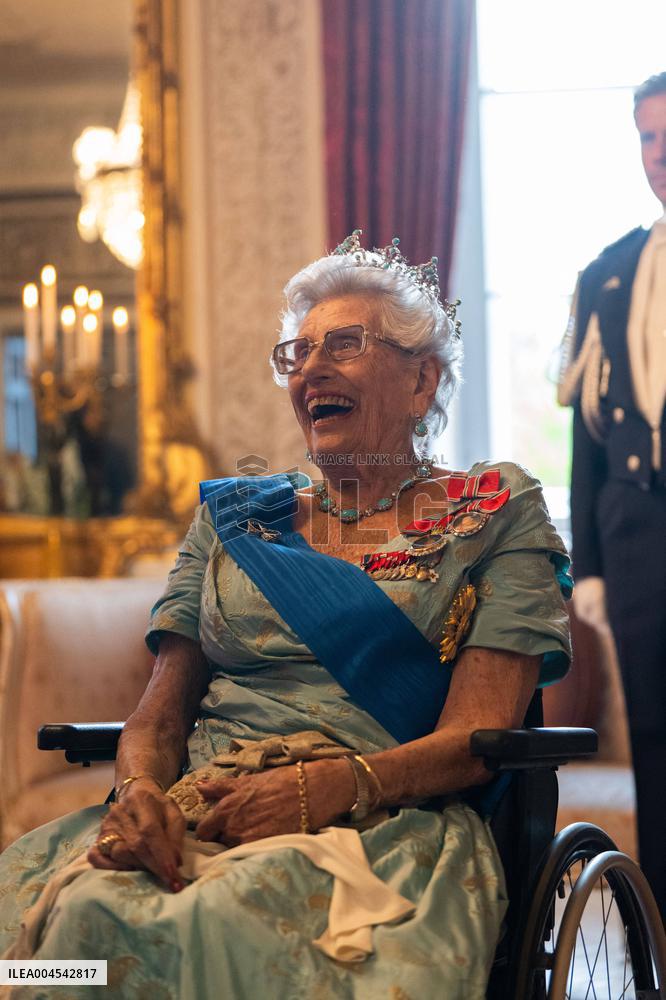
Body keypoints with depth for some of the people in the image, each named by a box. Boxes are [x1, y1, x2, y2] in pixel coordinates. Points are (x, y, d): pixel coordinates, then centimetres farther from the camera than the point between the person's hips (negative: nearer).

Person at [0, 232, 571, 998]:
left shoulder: (496, 516, 11)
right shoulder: (232, 518, 23)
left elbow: (479, 737, -1)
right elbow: (160, 715, 16)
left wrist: (334, 785, -19)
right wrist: (138, 790, -9)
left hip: (388, 826, -3)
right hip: (196, 815, 3)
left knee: (233, 924, -37)